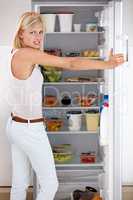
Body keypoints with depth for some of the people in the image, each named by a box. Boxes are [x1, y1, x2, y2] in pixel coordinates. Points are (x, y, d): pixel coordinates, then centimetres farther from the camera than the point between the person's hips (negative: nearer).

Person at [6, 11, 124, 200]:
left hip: (15, 126, 9)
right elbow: (70, 63, -23)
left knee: (19, 185, 17)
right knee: (50, 185, 4)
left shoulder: (18, 54, 6)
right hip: (30, 130, -9)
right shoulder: (27, 54, -21)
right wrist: (107, 64, -20)